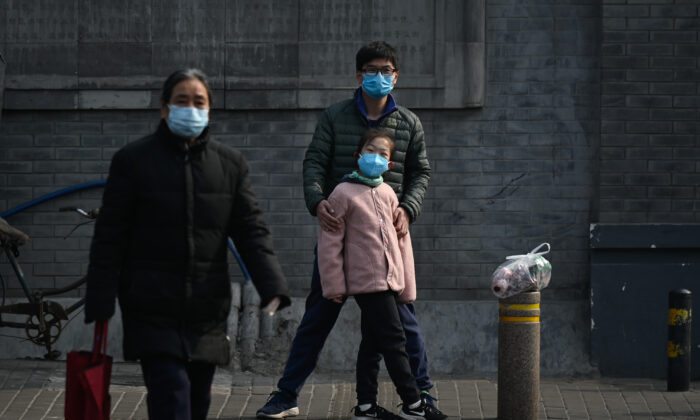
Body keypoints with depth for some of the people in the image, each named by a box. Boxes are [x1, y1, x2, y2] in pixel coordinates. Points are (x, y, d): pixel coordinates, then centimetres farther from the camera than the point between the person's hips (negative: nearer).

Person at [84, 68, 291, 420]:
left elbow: (251, 231, 6)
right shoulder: (133, 161, 0)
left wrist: (272, 288, -9)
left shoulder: (230, 164, 10)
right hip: (153, 313, -4)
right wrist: (100, 308, -7)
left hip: (207, 314, 4)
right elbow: (109, 239, 0)